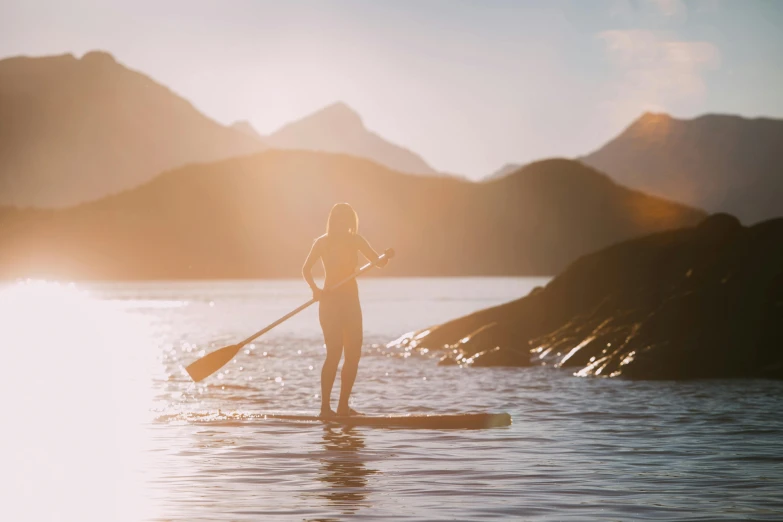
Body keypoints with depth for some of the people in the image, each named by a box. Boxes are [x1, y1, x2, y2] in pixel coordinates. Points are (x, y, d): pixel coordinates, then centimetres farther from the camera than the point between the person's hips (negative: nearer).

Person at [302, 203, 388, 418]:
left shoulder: (355, 240, 8)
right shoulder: (323, 242, -3)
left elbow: (377, 261, 1)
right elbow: (306, 268, -3)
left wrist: (384, 258, -23)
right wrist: (315, 289, -20)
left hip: (351, 302, 6)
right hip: (330, 301, -5)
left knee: (353, 354, 3)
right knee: (334, 353, -14)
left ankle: (343, 406, 10)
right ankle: (325, 406, -11)